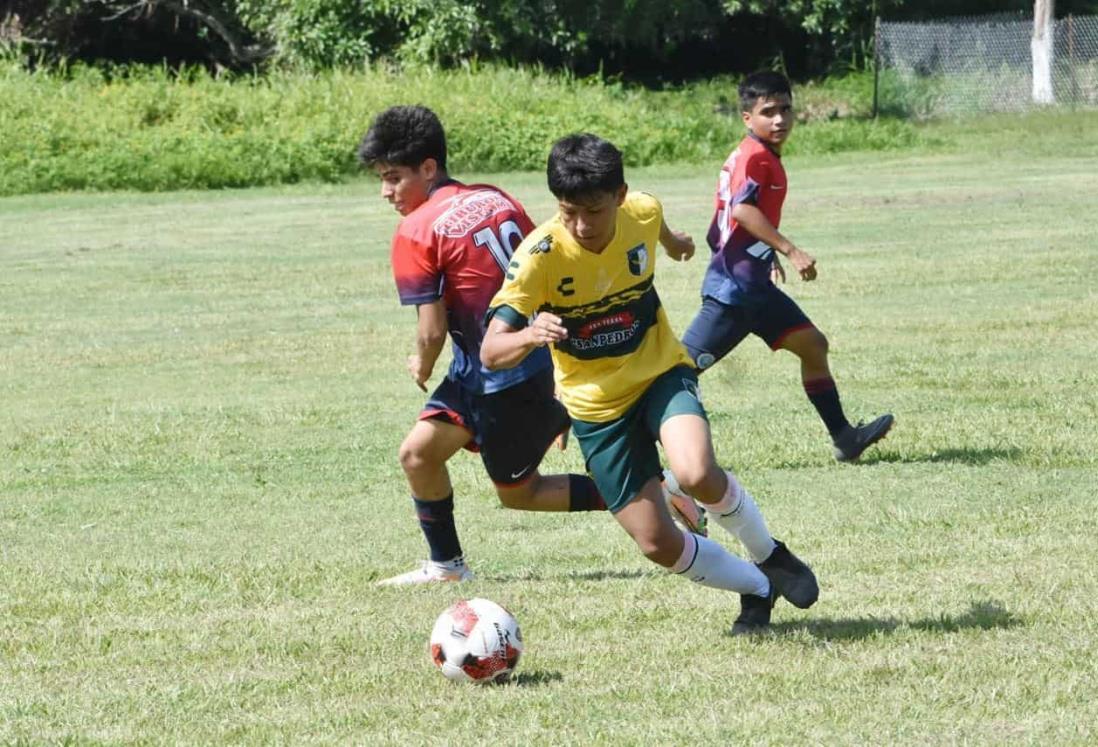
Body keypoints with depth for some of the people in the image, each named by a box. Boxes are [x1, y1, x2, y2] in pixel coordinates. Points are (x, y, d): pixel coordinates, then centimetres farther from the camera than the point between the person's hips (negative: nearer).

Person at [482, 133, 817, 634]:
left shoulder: (642, 214, -16)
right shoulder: (539, 256, -25)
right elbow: (491, 352, -31)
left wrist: (674, 242, 36)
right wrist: (531, 335, -53)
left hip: (660, 372, 0)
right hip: (596, 404, 0)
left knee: (696, 474, -29)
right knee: (659, 544, -4)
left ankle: (770, 555, 0)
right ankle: (757, 589, 24)